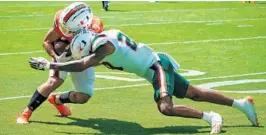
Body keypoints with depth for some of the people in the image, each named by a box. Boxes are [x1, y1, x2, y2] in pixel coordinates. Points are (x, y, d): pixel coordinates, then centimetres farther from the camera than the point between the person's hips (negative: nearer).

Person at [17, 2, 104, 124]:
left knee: (84, 97, -5)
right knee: (54, 82, -25)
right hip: (63, 54, -1)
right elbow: (47, 42, -17)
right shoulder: (61, 20, -33)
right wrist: (56, 57, -34)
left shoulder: (95, 28, -37)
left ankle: (56, 100, 25)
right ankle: (26, 113, -13)